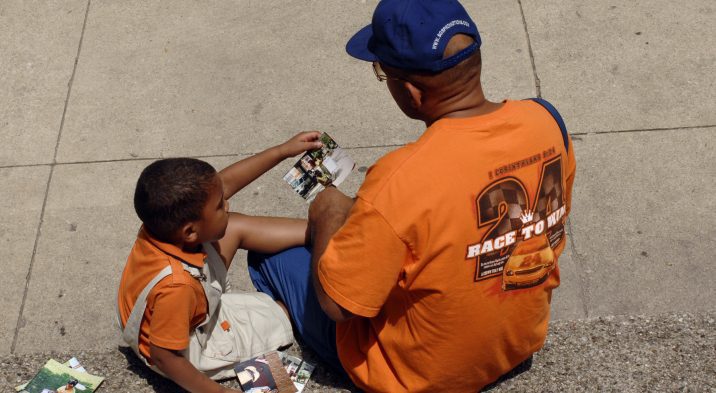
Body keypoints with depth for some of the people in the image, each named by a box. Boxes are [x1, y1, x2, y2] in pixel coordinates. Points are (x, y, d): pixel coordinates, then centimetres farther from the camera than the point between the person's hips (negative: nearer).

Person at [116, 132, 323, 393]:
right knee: (281, 313, 3)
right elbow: (164, 356, -32)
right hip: (191, 348, -7)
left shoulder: (166, 223, -25)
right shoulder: (177, 286, -45)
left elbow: (225, 182, -12)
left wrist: (283, 150, -11)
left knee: (236, 227, 6)